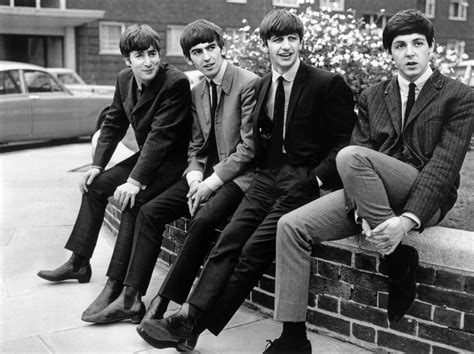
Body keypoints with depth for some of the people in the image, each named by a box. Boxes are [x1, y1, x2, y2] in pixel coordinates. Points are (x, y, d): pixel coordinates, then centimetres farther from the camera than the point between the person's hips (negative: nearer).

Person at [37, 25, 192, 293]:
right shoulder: (125, 79, 2)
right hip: (147, 154, 8)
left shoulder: (176, 82, -22)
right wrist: (97, 165, 1)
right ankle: (79, 263, 15)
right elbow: (114, 124, 11)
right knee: (96, 184, 4)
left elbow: (160, 135, -27)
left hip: (175, 159, -8)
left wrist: (135, 181, -31)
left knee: (133, 199, -28)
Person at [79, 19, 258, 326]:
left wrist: (213, 181, -16)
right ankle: (131, 298, -5)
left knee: (202, 219, -32)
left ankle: (162, 306, -20)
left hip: (238, 175, -7)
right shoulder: (197, 92, 12)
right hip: (206, 175, 7)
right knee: (149, 211, -9)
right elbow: (196, 147, 15)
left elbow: (249, 147, -13)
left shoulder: (248, 84, -11)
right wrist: (195, 177, -5)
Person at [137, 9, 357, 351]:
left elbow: (345, 141, -4)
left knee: (253, 252, -18)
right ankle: (188, 316, -18)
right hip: (266, 180, 6)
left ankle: (197, 326, -13)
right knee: (226, 244, -14)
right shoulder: (262, 86, 15)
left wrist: (315, 180, -13)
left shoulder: (329, 84, -4)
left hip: (303, 184, -6)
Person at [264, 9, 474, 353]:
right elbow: (361, 155, 5)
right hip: (370, 196, 5)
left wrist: (408, 220, -23)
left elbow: (445, 164, -9)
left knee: (350, 156, -31)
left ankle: (399, 259, -17)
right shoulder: (372, 97, 15)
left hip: (425, 199, -5)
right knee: (291, 227, -15)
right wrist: (361, 213, -14)